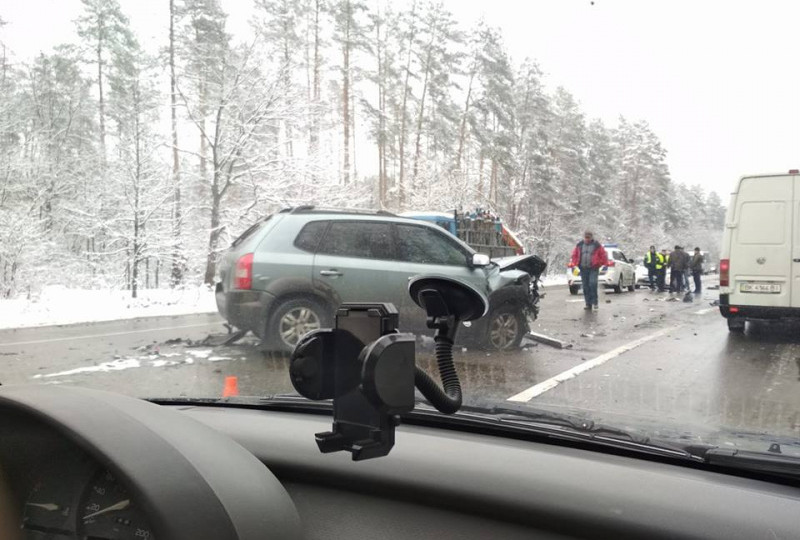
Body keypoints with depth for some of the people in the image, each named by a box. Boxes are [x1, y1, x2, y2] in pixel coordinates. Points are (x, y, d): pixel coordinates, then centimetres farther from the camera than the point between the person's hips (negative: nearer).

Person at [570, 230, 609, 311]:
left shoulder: (597, 245, 0)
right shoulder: (579, 245, 8)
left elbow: (604, 255, 4)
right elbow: (574, 255, 19)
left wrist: (599, 264, -1)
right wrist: (575, 263, 9)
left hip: (593, 269, -4)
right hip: (583, 269, 4)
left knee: (592, 284, -18)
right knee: (585, 287, 4)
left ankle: (595, 302, -7)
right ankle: (588, 304, 10)